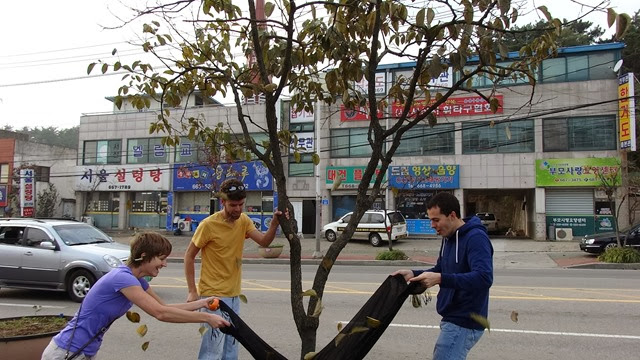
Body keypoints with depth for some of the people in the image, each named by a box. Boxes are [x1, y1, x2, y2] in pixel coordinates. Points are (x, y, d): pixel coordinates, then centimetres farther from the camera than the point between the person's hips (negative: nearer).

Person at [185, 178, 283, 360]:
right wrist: (192, 291, -11)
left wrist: (274, 224, -26)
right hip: (214, 295, -6)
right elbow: (189, 256, -9)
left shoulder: (243, 220, 2)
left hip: (234, 295, 6)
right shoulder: (208, 225, -15)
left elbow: (264, 241, -8)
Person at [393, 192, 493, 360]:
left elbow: (484, 278, -32)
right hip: (453, 319, 10)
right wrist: (413, 274, 0)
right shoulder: (449, 238, 10)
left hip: (464, 323, -10)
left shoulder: (476, 238, -20)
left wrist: (441, 279, -38)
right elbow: (440, 270, 18)